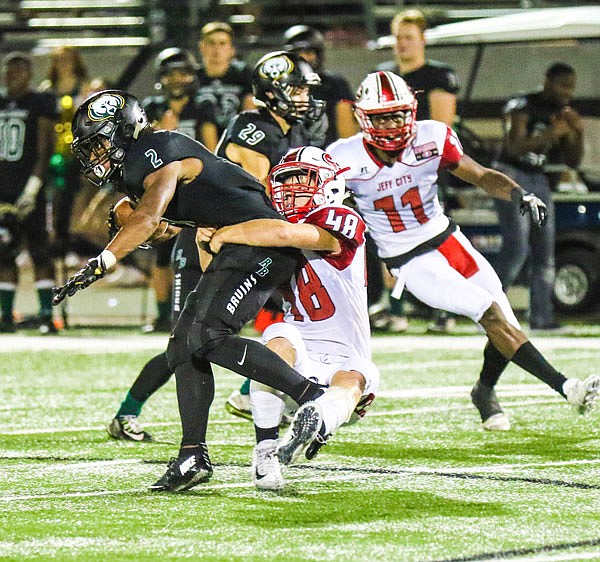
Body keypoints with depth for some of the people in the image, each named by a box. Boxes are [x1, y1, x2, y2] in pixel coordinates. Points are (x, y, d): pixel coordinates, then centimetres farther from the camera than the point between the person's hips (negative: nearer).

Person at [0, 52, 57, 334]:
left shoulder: (40, 103, -2)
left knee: (40, 253, -6)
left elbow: (44, 151, -8)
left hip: (28, 191, -5)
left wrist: (33, 186, -16)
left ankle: (46, 315, -4)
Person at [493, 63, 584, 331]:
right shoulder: (522, 107, -11)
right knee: (517, 247, -19)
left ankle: (540, 317, 3)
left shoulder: (564, 113, 10)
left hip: (538, 180, 7)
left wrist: (578, 133, -5)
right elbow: (515, 147, -23)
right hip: (511, 177, -7)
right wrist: (551, 133, -27)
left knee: (545, 251, 1)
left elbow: (572, 161, 12)